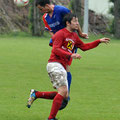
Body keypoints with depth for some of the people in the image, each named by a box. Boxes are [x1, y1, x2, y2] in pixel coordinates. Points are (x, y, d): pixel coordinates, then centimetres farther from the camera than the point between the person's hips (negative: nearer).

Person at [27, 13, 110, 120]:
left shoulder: (74, 36, 21)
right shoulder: (61, 33, -6)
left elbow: (84, 47, 31)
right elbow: (56, 49, -15)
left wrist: (99, 41, 26)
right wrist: (71, 55, -25)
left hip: (62, 67, 9)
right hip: (55, 64, -9)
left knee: (64, 95, 7)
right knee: (63, 91, -17)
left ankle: (36, 94, 10)